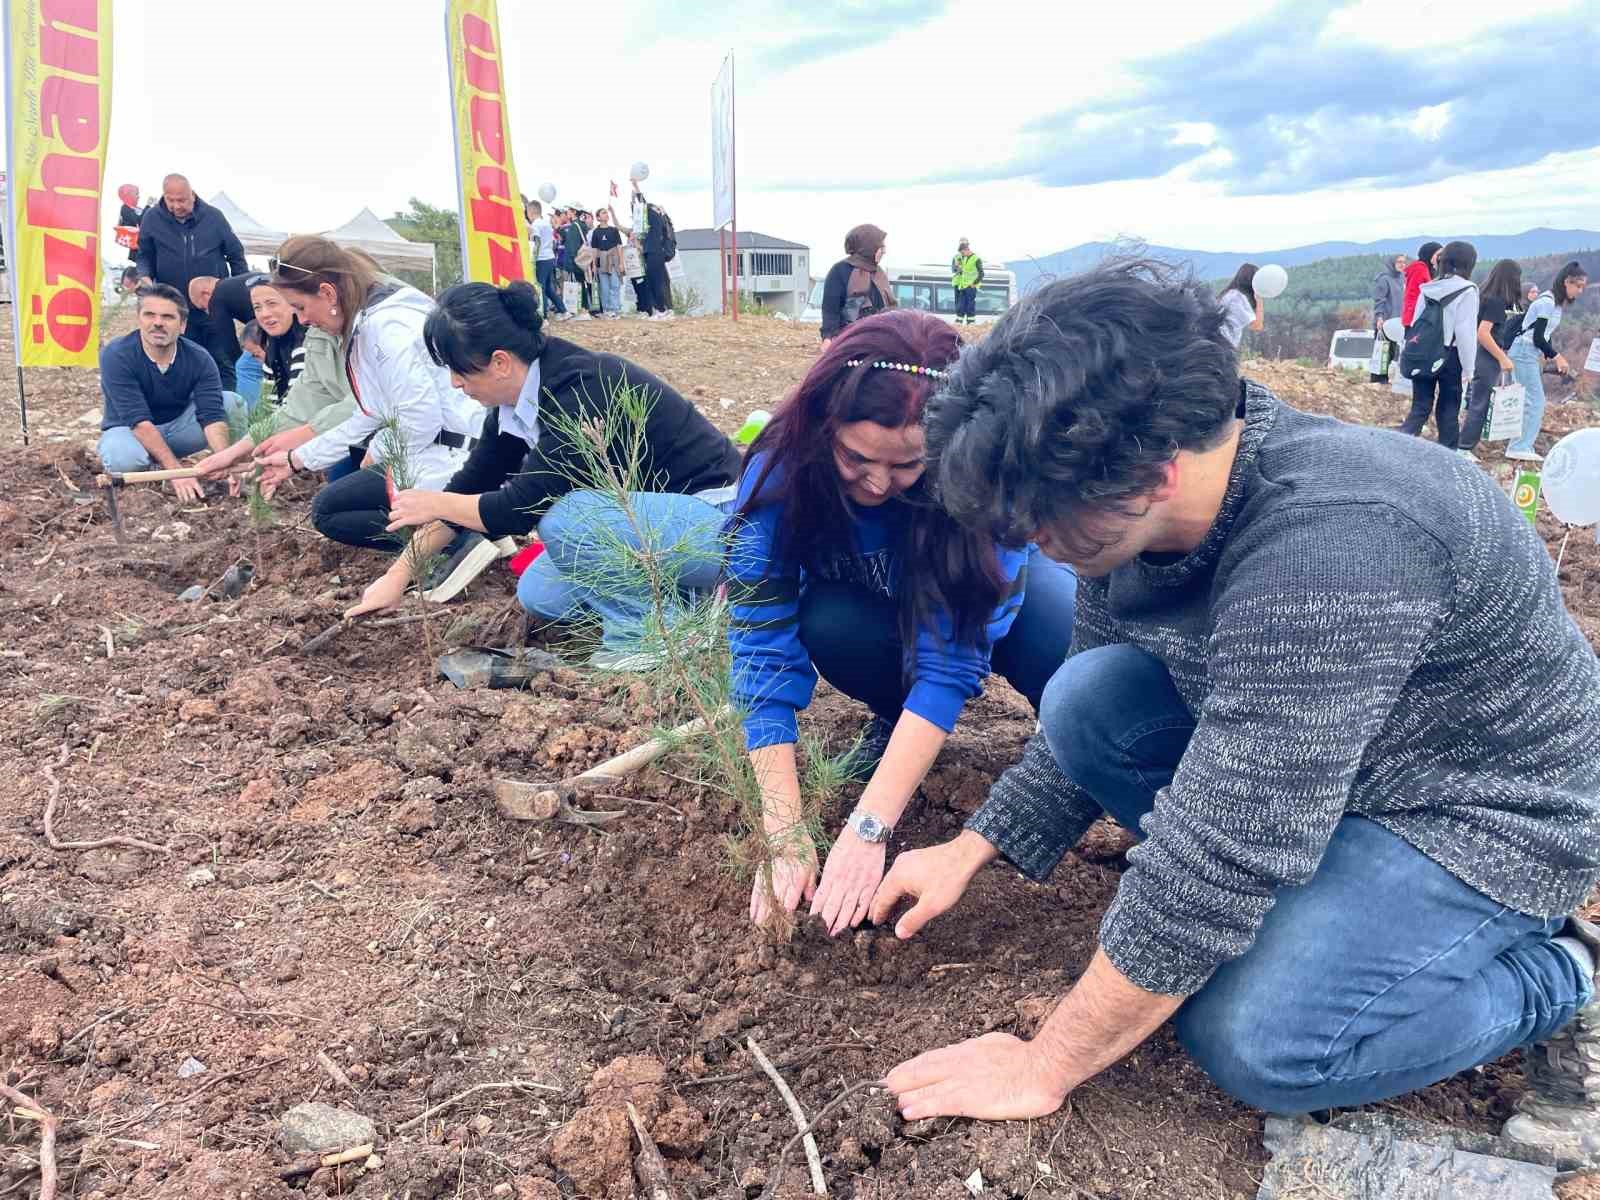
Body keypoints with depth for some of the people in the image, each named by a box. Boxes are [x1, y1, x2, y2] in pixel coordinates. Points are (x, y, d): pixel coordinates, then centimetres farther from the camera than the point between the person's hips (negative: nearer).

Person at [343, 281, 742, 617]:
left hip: (713, 522, -10)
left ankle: (648, 631, -10)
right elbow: (472, 482, 9)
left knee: (566, 518, -29)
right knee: (538, 593, 5)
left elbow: (522, 508, -26)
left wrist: (436, 503, -9)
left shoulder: (577, 390, -27)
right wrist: (398, 575, 11)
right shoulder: (517, 396, 1)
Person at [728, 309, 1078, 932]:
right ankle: (892, 717, -2)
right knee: (830, 627, -35)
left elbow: (950, 660, -37)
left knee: (1071, 647, -34)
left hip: (971, 591, -1)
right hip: (863, 602, 2)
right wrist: (785, 835, -37)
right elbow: (764, 651, -32)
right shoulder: (779, 470, -32)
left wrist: (867, 828, -42)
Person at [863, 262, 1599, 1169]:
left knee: (1252, 1042, -25)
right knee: (1086, 699, -12)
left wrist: (1041, 1069, -25)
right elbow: (1091, 730, 6)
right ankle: (1305, 902, 4)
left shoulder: (1328, 547, -38)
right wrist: (970, 852, 1)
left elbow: (1221, 854, -35)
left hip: (1482, 813, -7)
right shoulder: (1137, 515, -11)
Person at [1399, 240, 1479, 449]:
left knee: (1419, 407, 8)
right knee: (1448, 411, 7)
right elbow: (1466, 331, -12)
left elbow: (1415, 323, 7)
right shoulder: (1467, 291, -9)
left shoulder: (1428, 288, 5)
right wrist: (1468, 367, -7)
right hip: (1450, 356, -4)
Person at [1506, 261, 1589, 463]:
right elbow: (1537, 337, -18)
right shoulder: (1547, 302, -17)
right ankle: (1520, 448, -6)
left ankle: (1521, 447, 14)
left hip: (1533, 355, 10)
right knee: (1535, 402, -9)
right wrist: (1557, 356, -9)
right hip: (1524, 353, -10)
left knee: (1532, 402, 10)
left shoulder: (1557, 302, 13)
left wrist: (1552, 356, 12)